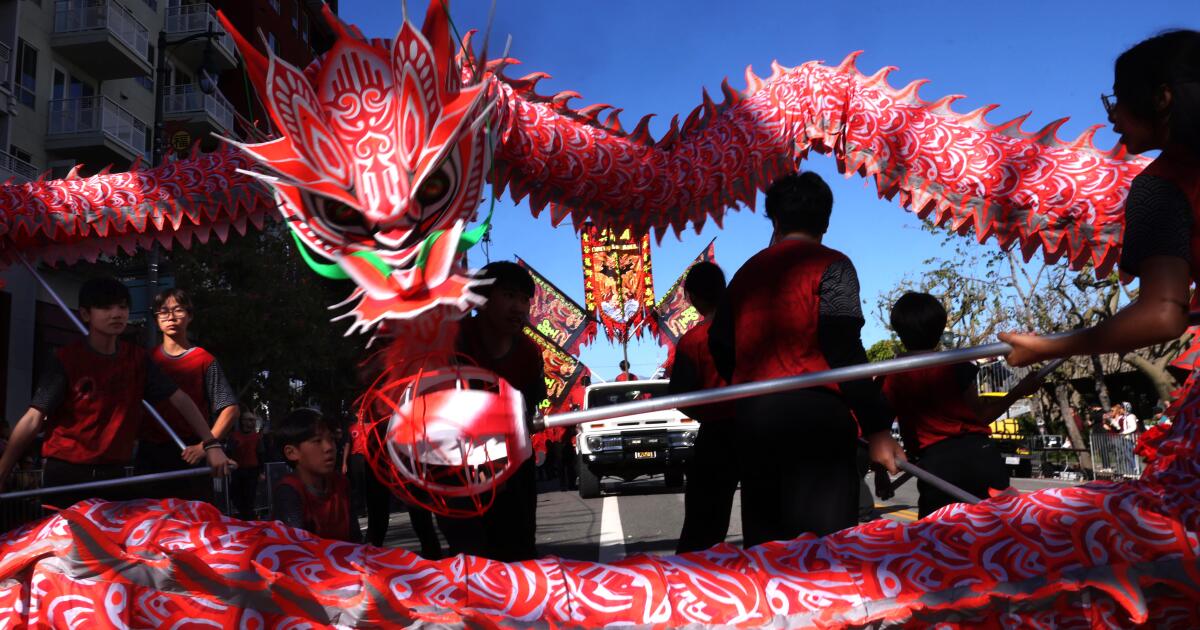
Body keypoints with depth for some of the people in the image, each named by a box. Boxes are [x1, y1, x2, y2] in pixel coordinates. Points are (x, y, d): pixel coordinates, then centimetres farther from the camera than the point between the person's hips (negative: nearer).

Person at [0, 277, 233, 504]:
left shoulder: (137, 358, 4)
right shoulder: (65, 359, -7)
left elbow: (179, 399, 2)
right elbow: (34, 419, -12)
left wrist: (211, 444, -7)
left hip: (115, 473, 3)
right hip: (66, 475, -3)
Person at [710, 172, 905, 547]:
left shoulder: (747, 272, 16)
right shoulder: (830, 265, 0)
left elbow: (720, 344, 16)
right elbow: (844, 350, -11)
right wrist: (877, 428, -10)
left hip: (751, 418, 6)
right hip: (813, 414, -6)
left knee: (765, 546, 12)